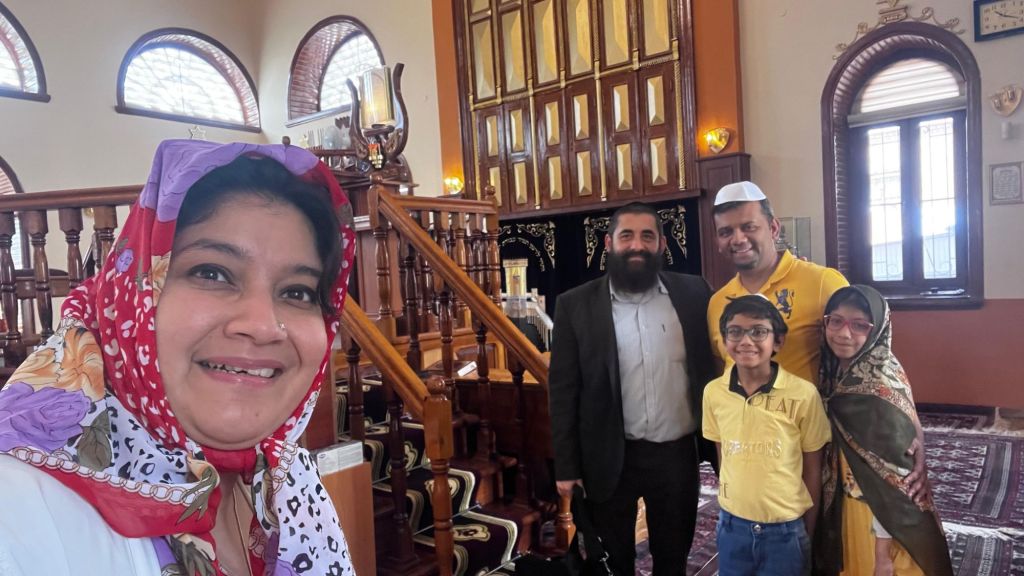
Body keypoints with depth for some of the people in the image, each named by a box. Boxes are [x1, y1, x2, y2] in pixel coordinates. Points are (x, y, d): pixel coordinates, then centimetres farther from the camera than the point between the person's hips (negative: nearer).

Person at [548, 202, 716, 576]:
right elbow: (563, 390, -5)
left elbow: (712, 368, 3)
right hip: (608, 457, -1)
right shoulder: (576, 305, -6)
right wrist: (566, 466, -6)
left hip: (677, 454, 2)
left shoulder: (693, 294, -2)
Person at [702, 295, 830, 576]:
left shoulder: (803, 394, -14)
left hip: (786, 529, -2)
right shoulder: (713, 392, -6)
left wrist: (808, 532, 3)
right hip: (732, 525, 2)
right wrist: (730, 507, 10)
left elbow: (813, 469, -4)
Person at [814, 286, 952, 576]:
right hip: (848, 503, 7)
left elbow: (890, 473, -22)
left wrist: (883, 551, -18)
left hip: (879, 512, -7)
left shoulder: (880, 386, -25)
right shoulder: (838, 372, -3)